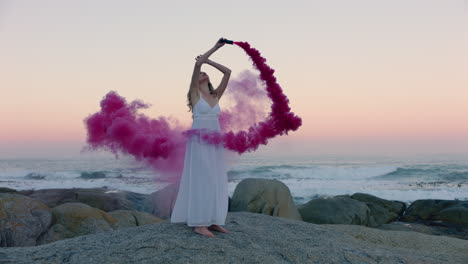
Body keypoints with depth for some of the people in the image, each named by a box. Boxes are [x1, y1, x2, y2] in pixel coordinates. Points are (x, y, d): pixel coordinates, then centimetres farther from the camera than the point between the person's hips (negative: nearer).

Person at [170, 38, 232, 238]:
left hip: (215, 143, 6)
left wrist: (208, 61, 13)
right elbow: (197, 64, -10)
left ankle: (213, 221, 11)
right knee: (201, 181, -8)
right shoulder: (195, 93, 1)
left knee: (215, 182, 5)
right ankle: (199, 223, -4)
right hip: (199, 141, -6)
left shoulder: (216, 96, 16)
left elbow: (227, 72, 13)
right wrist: (215, 47, -4)